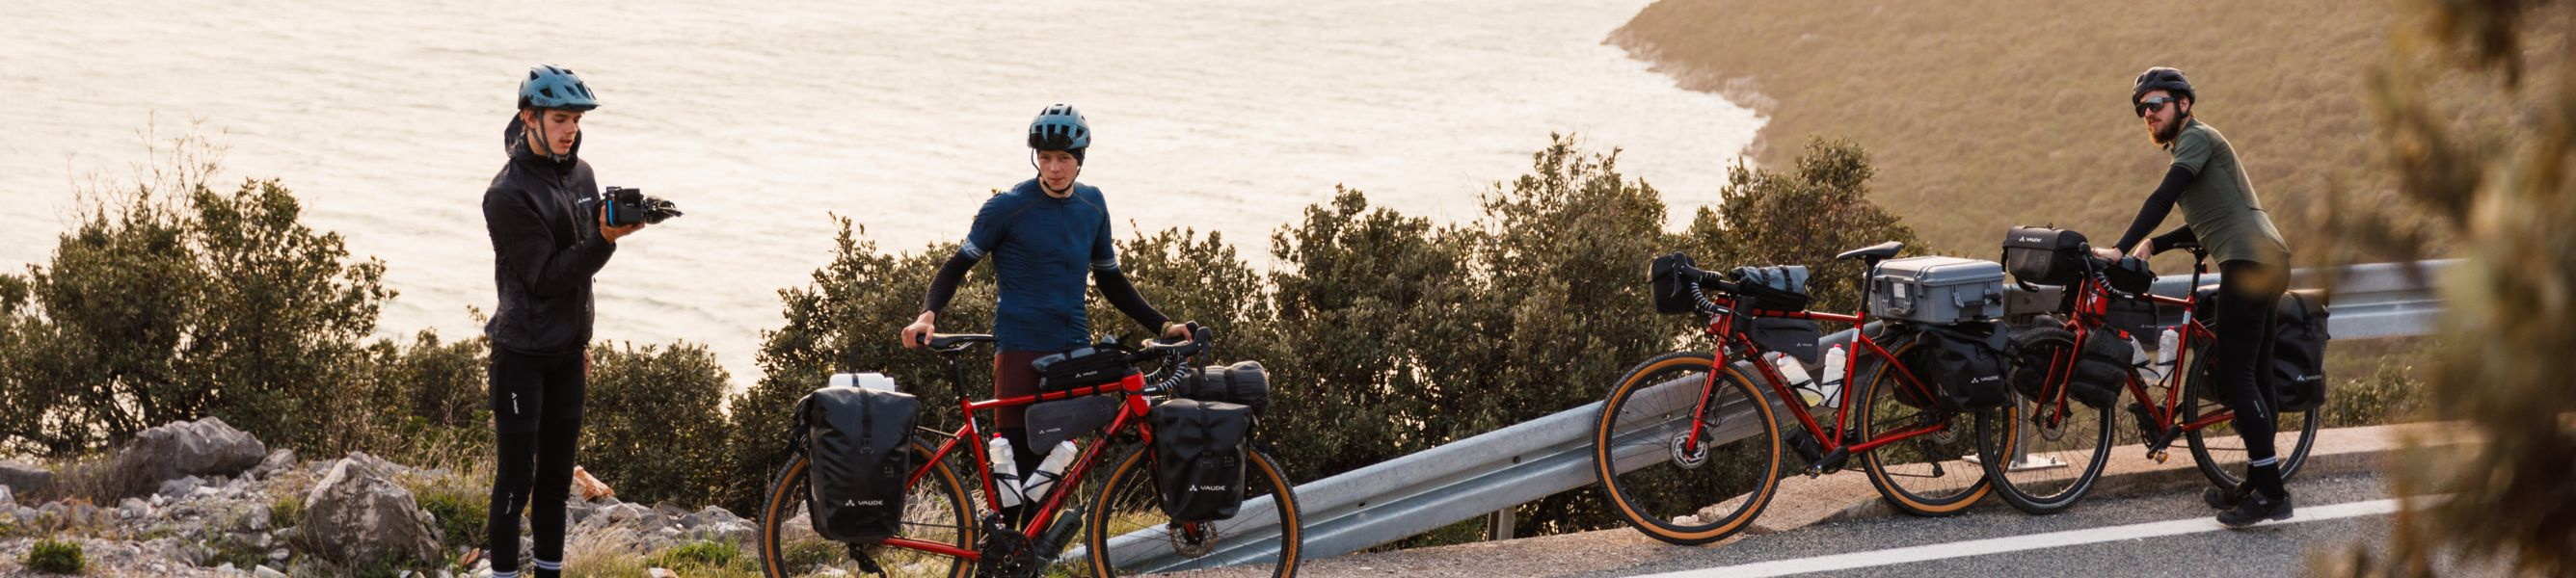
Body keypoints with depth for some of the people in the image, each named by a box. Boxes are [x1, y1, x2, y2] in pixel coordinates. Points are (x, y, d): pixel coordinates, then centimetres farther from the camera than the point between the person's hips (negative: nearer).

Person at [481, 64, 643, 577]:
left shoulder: (580, 174, 8)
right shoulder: (508, 194, -17)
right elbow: (545, 276, -20)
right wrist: (604, 240, -30)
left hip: (567, 351, 7)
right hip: (522, 354, -7)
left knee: (557, 474, 12)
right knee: (517, 477, -4)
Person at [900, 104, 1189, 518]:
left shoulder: (1092, 205, 10)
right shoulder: (1009, 207, -5)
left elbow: (1109, 279, 19)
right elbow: (958, 265, -3)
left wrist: (1162, 325, 13)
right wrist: (928, 314, -19)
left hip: (1073, 349, 4)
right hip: (1020, 348, -4)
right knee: (1018, 456, -9)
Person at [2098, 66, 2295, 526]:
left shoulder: (2197, 137, -5)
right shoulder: (2191, 146, 26)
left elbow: (2163, 197, -18)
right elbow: (2203, 226, 29)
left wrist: (2120, 249, -22)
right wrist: (2153, 244, 16)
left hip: (2249, 261, -10)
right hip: (2267, 263, 10)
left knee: (2236, 375, -12)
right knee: (2252, 374, 14)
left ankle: (2270, 492, -15)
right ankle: (2259, 484, 19)